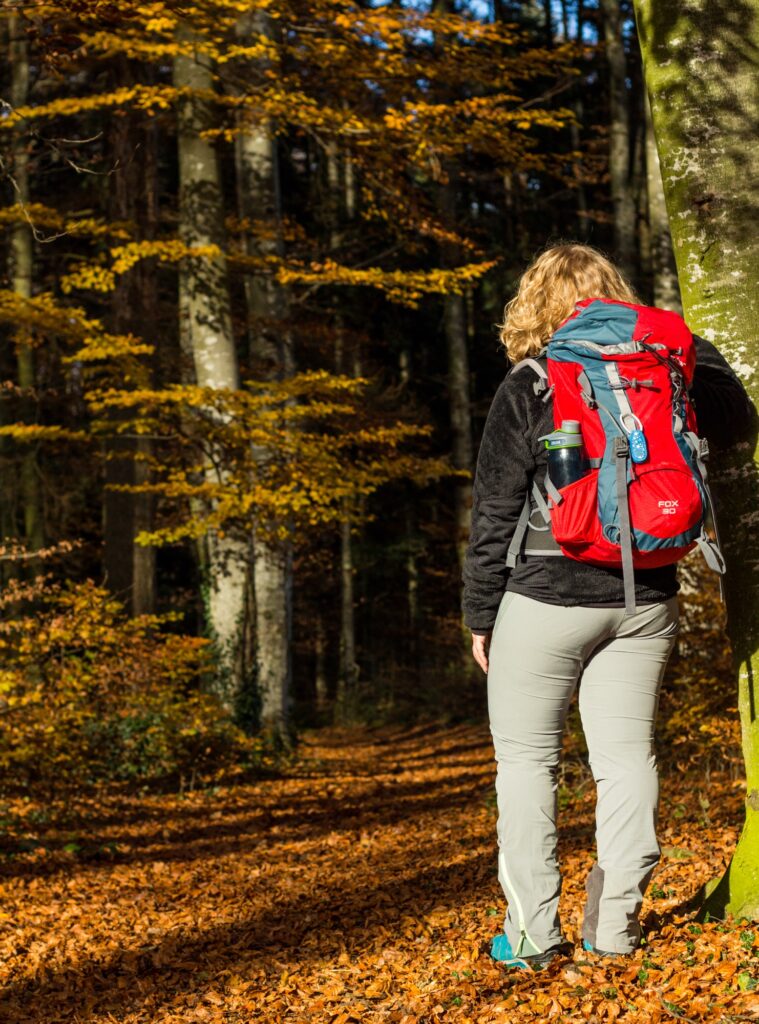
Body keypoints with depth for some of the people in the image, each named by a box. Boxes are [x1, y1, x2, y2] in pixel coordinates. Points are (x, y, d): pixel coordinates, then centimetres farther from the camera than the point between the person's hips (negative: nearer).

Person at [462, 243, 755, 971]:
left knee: (525, 755, 6)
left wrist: (480, 611, 1)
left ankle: (532, 931, 5)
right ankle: (616, 925, 11)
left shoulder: (525, 391, -8)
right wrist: (688, 347, 26)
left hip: (545, 598, -4)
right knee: (626, 753, 9)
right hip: (644, 601, 4)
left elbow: (494, 515, -7)